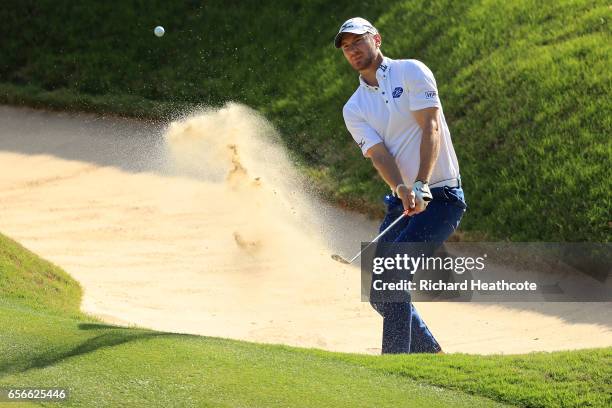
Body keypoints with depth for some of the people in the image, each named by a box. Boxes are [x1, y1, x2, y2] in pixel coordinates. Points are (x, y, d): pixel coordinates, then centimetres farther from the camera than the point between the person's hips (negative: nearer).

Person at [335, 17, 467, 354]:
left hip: (440, 196, -6)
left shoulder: (411, 72, -4)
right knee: (380, 294, 5)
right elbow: (378, 153, -7)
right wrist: (402, 189, -29)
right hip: (402, 202, 6)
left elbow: (431, 129, -15)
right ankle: (433, 357, 22)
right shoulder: (354, 109, 8)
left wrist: (421, 185, -29)